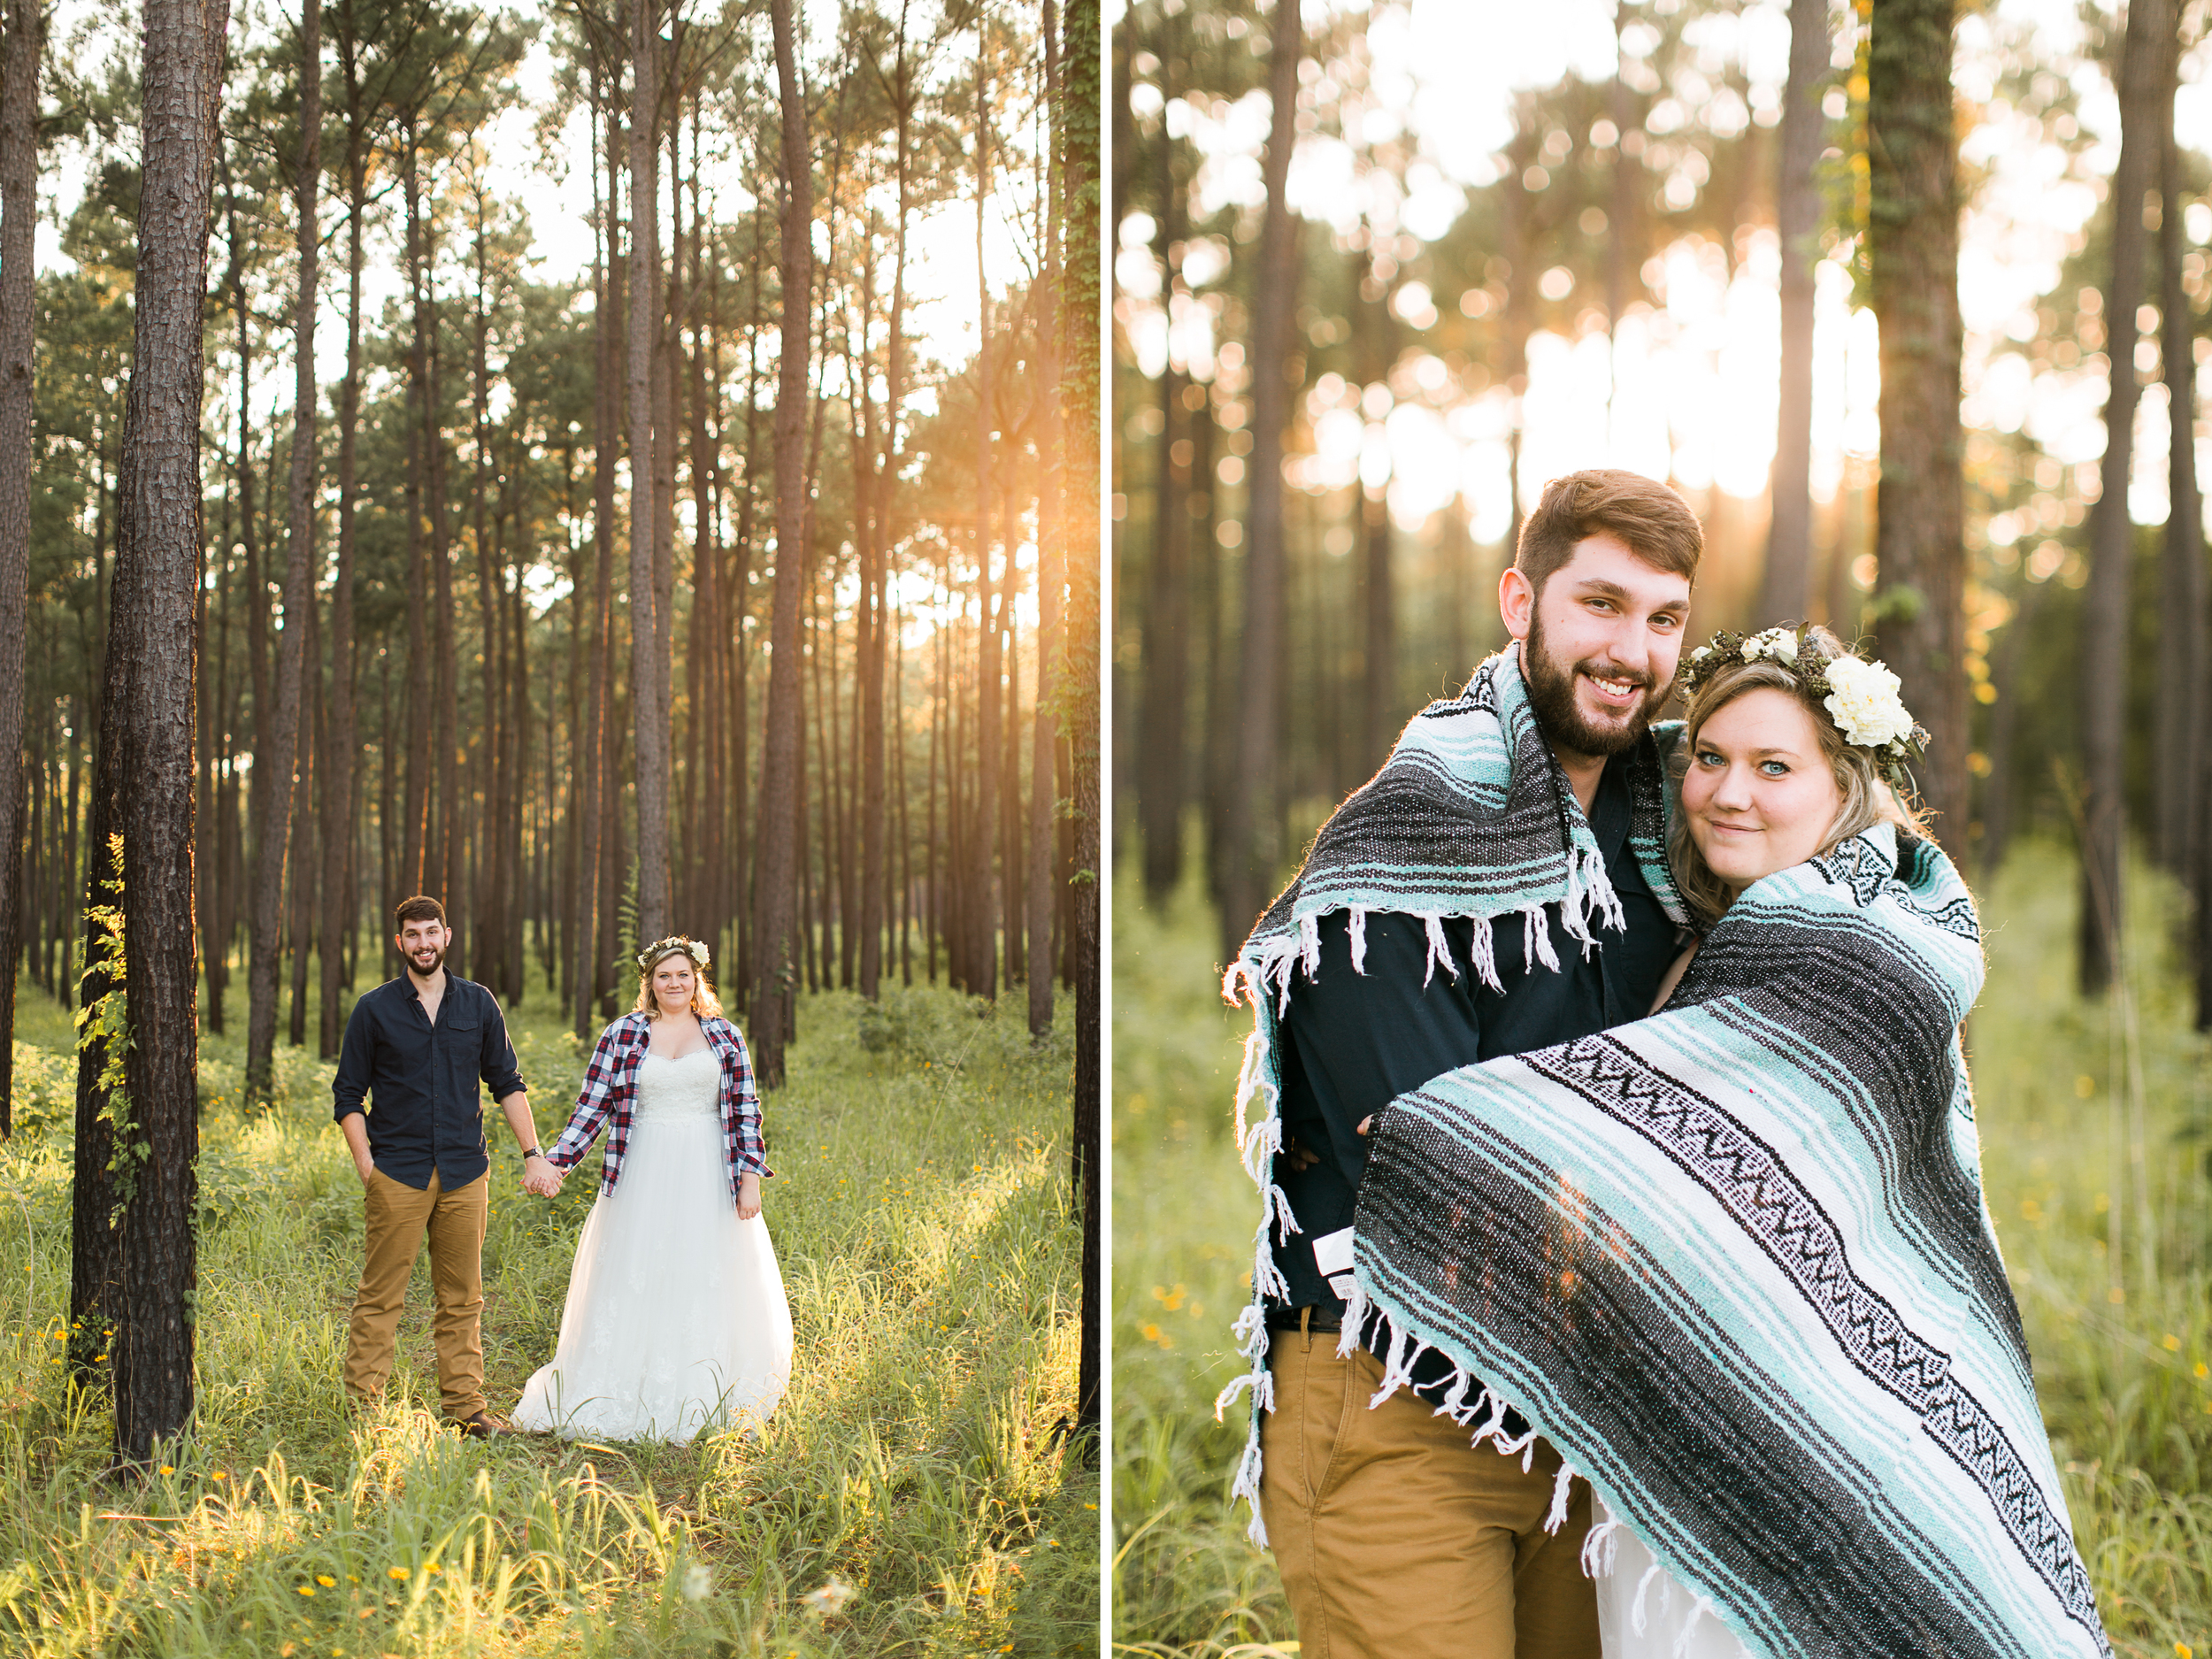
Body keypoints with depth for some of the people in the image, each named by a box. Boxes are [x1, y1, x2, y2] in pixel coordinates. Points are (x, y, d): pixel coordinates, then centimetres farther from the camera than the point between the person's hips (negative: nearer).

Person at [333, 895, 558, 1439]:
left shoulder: (478, 1004, 9)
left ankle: (465, 1406, 13)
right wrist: (366, 1165, -5)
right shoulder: (374, 1010, 2)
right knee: (380, 1297, -4)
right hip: (398, 1174, -2)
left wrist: (533, 1154, 6)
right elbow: (348, 1096, 5)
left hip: (465, 1172, 2)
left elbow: (507, 1083, 13)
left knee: (463, 1298, 6)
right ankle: (361, 1405, 2)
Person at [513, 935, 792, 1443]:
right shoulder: (622, 1035, 4)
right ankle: (629, 1405, 5)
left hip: (707, 1179, 1)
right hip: (643, 1180, -1)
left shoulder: (725, 1038, 7)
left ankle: (701, 1403, 11)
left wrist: (750, 1177, -1)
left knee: (706, 1285, 2)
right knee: (634, 1284, -1)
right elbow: (593, 1107, 4)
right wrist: (556, 1164, -4)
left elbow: (746, 1111, 6)